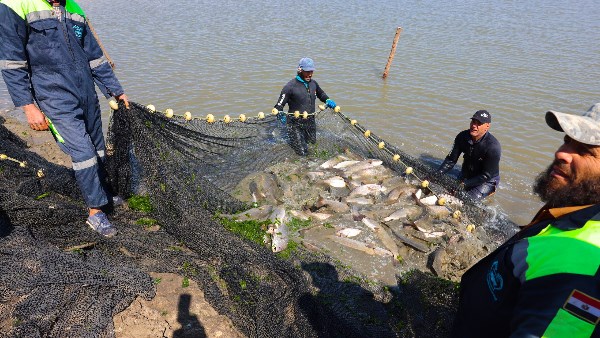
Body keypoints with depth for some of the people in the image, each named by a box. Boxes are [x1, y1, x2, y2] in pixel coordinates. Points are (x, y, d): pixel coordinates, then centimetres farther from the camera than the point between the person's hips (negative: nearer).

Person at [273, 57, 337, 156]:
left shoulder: (313, 83, 2)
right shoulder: (290, 86, -17)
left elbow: (321, 94, 24)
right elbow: (279, 106, -15)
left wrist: (328, 100, 4)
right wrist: (281, 115, -36)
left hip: (310, 122, 6)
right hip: (296, 124, -6)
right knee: (302, 153, -2)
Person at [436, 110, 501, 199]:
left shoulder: (493, 147, -28)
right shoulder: (462, 136, -12)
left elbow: (486, 175, -24)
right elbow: (451, 160, -6)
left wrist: (465, 184, -30)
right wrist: (437, 175, -20)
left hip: (486, 181, -5)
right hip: (466, 175, 5)